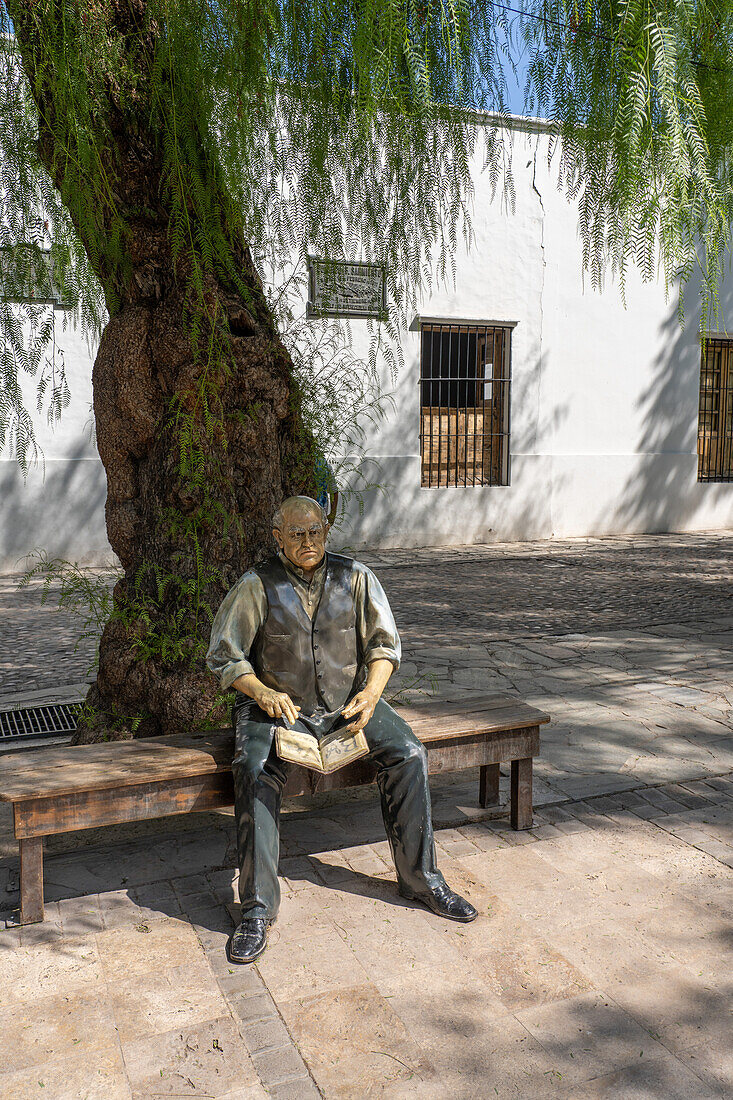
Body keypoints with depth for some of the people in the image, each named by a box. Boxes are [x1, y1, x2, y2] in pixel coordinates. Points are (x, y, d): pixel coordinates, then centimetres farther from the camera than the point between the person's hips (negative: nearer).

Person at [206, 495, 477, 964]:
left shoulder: (355, 577, 2)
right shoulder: (257, 586, -4)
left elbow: (385, 642, 5)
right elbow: (224, 654, -2)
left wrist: (371, 692, -14)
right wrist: (264, 694, -19)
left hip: (347, 701, 2)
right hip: (278, 706, -2)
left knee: (408, 754, -18)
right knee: (255, 770, -31)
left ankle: (420, 878, -1)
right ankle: (257, 908, -20)